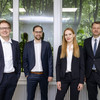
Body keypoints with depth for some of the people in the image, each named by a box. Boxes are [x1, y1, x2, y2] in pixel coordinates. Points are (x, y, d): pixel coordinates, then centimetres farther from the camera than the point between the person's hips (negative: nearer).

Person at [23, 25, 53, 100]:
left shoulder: (47, 44, 3)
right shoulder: (28, 45, 4)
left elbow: (50, 60, 0)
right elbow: (25, 60, 4)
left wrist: (50, 75, -5)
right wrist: (26, 73, -4)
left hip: (44, 75, 0)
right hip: (32, 75, 0)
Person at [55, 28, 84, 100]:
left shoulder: (79, 49, 2)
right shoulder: (61, 48, 5)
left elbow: (82, 66, 1)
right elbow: (58, 65, 4)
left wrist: (81, 81, -5)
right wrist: (58, 80, -3)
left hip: (75, 78, -1)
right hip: (64, 77, 1)